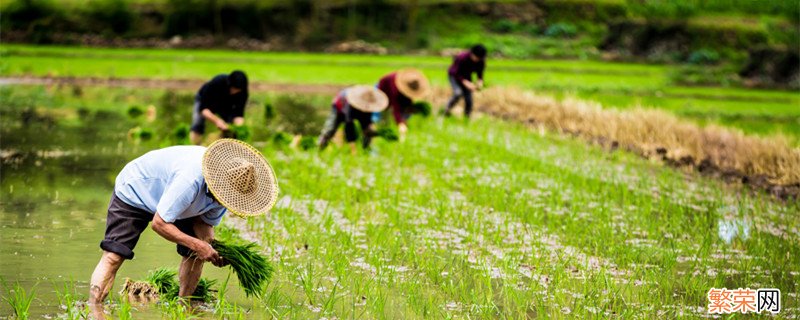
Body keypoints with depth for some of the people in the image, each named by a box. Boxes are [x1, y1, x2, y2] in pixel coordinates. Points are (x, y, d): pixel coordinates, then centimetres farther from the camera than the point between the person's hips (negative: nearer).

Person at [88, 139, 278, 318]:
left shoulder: (226, 188, -19)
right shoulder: (191, 181, -43)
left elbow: (205, 221, -5)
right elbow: (159, 223, -36)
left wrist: (213, 247, -25)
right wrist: (197, 245, -39)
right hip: (133, 193, -7)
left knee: (196, 255, -3)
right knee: (114, 256, -21)